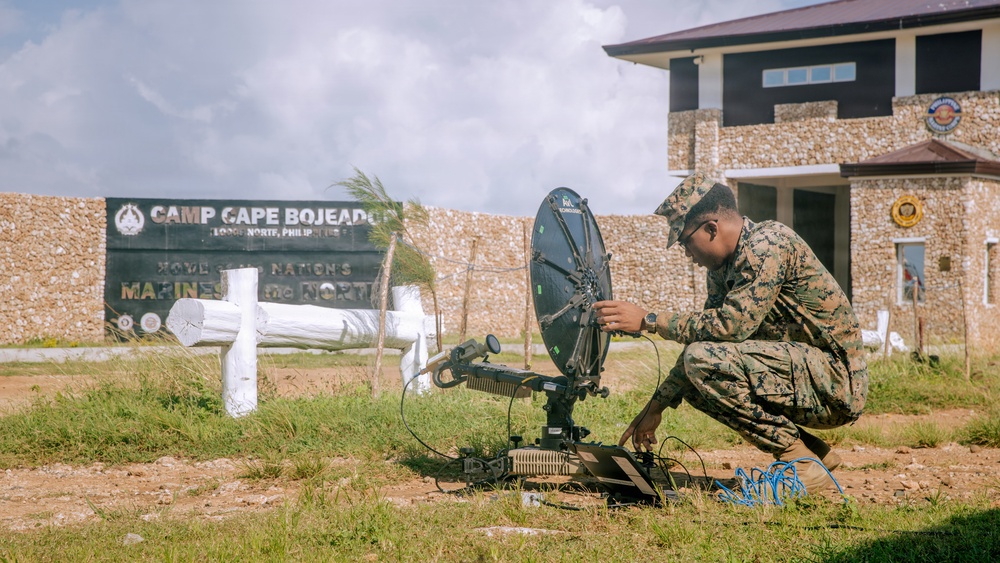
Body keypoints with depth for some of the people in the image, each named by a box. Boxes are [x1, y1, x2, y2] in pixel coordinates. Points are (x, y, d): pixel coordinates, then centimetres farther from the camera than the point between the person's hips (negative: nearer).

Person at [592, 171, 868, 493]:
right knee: (696, 380, 13)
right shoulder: (723, 268, 12)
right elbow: (701, 336, 18)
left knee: (705, 360, -23)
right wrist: (656, 406, 14)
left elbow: (732, 325, -26)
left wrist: (649, 321, -20)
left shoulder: (767, 243, -16)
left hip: (836, 382, -10)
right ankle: (815, 452, 12)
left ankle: (801, 464, -12)